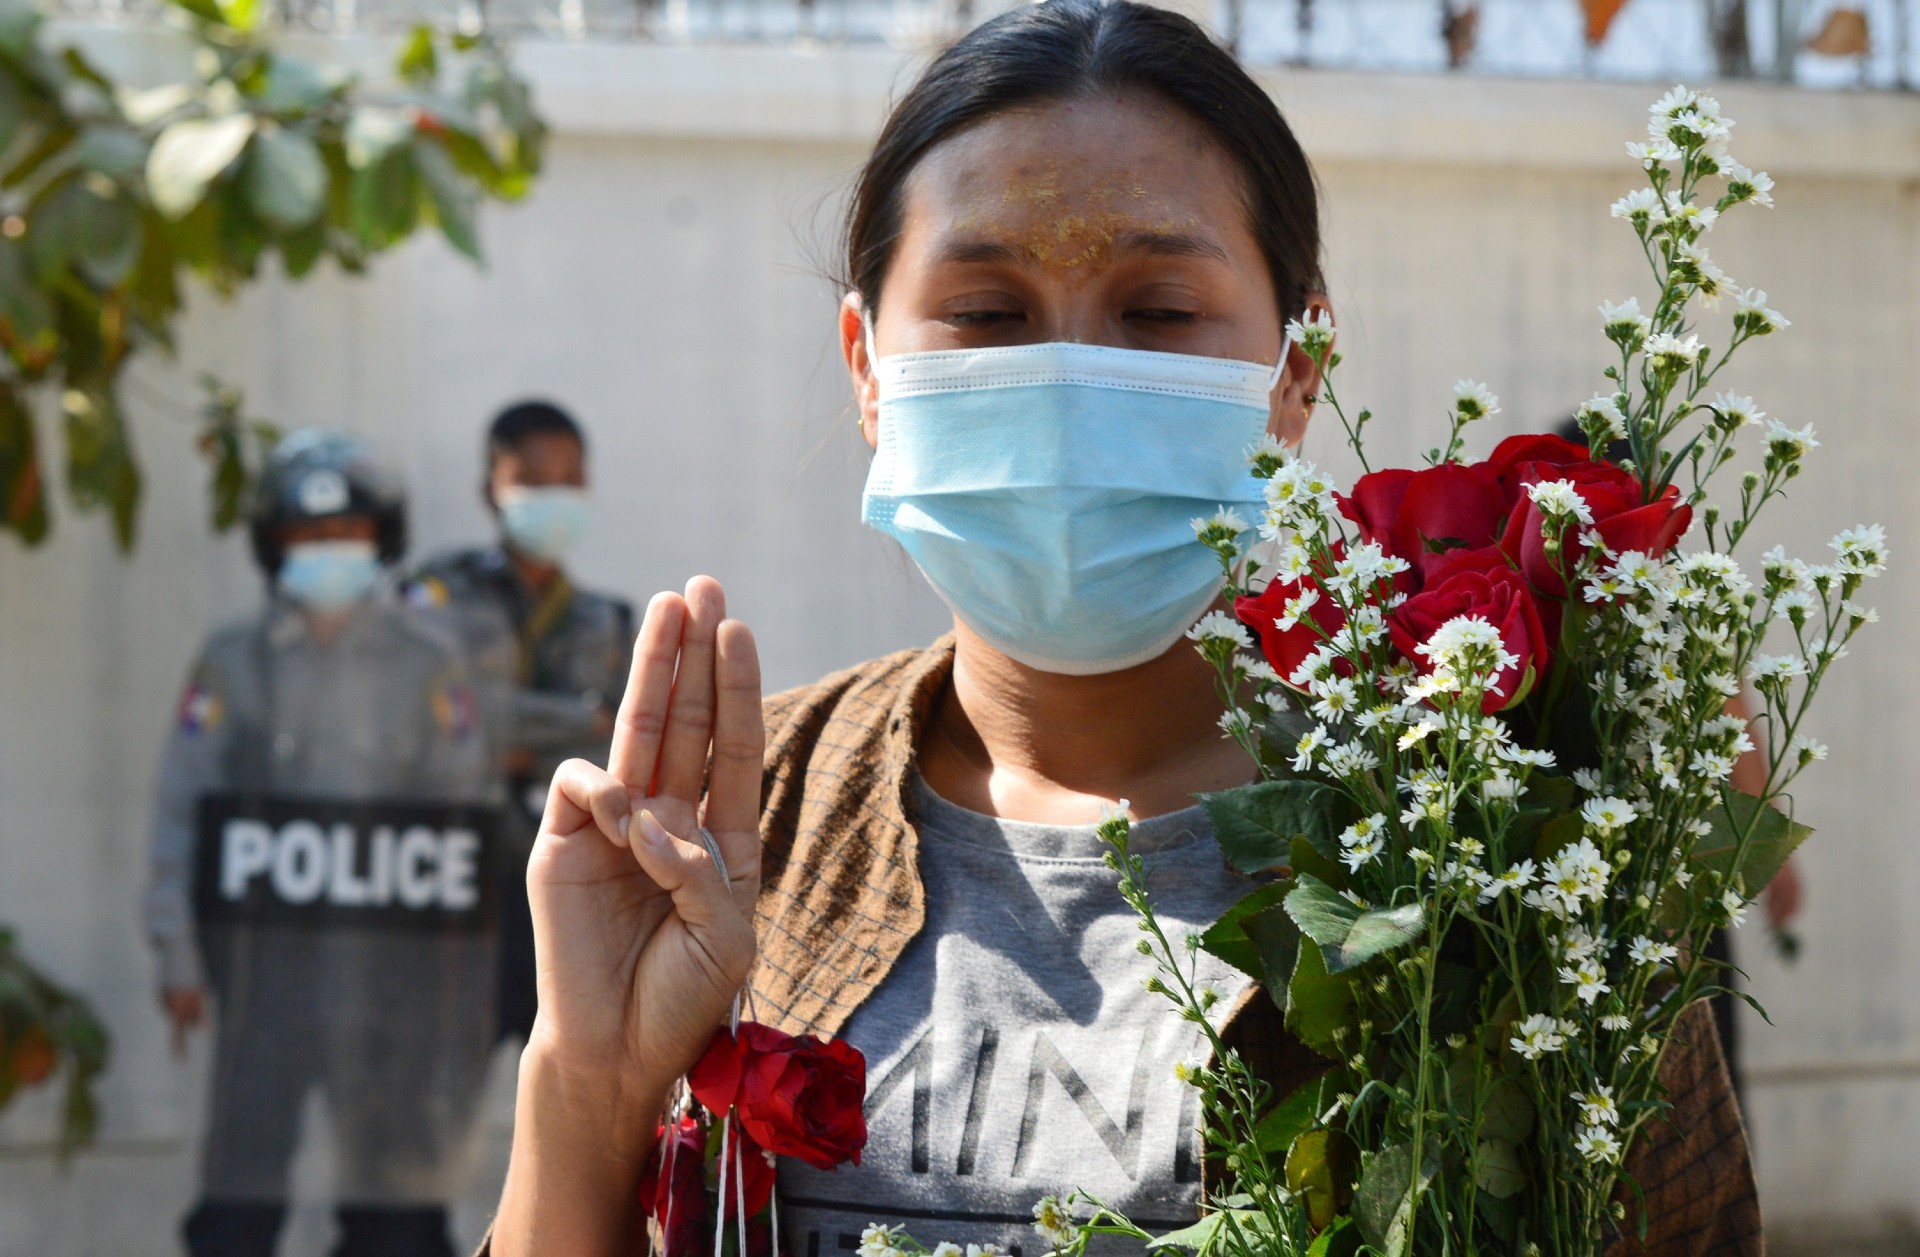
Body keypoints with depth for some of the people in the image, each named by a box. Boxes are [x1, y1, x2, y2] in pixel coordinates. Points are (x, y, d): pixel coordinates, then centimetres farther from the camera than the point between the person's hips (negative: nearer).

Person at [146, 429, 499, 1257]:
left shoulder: (429, 664, 4)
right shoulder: (233, 664, 5)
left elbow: (460, 812, 3)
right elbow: (181, 810, 3)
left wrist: (458, 972, -1)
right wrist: (179, 961, -2)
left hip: (389, 962, 0)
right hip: (264, 960, 0)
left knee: (396, 1173, 4)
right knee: (239, 1189, 0)